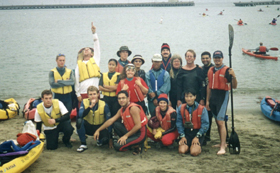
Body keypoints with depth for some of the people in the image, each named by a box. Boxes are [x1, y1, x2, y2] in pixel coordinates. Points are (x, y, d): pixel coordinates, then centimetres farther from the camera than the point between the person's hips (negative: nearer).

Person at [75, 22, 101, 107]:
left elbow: (97, 46, 5)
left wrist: (94, 33, -1)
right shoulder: (79, 64, 13)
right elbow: (76, 80, 9)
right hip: (83, 94, 0)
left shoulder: (95, 60, 13)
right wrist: (78, 94, 2)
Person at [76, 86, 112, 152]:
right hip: (88, 126, 1)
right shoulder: (84, 102, -11)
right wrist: (90, 106, -39)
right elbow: (80, 115, -27)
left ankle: (99, 140, 11)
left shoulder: (104, 105, -15)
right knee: (79, 121, -31)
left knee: (105, 140, -31)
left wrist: (111, 139, -14)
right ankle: (83, 144, -14)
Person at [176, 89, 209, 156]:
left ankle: (198, 146, 14)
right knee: (182, 151, -19)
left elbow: (205, 124, -7)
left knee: (194, 152, -22)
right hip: (186, 133, 2)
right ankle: (188, 145, 15)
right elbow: (179, 123, 2)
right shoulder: (180, 108, 1)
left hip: (197, 132, -2)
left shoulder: (202, 109, -7)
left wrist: (197, 137, -12)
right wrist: (182, 136, -6)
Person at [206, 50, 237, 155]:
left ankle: (223, 148, -12)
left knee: (221, 122, -12)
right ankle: (222, 143, 26)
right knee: (217, 121, 13)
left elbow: (234, 86, -12)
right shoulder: (211, 70, 11)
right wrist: (207, 100, 15)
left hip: (222, 96, -7)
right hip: (213, 97, 7)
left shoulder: (226, 70, -8)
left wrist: (233, 77, -30)